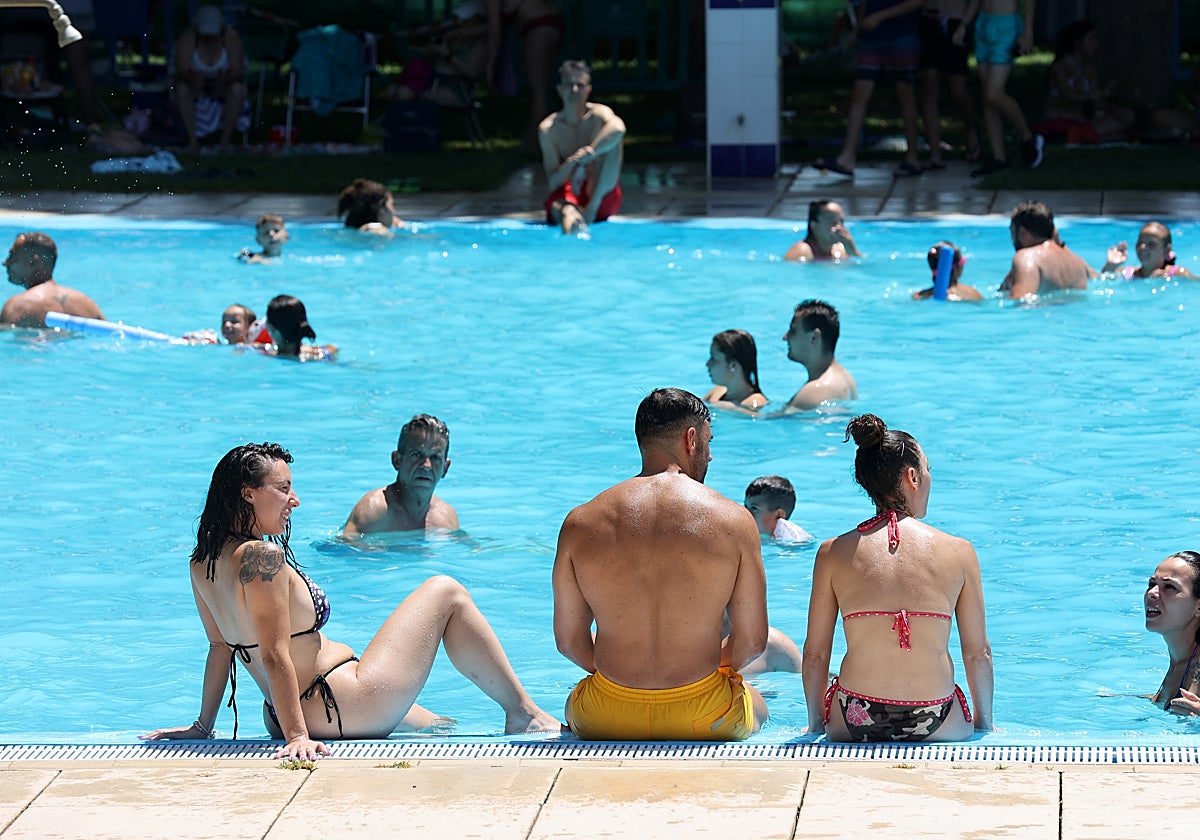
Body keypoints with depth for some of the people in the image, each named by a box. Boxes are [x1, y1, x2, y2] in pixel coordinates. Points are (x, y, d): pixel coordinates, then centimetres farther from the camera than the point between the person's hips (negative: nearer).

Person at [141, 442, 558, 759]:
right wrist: (297, 736, -26)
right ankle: (522, 712, 14)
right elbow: (275, 656, -26)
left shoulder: (204, 562, 3)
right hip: (341, 708, -10)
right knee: (445, 592, 7)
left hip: (294, 717, 10)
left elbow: (220, 646, 13)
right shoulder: (261, 556, -24)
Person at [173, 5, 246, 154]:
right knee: (181, 88, -30)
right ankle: (192, 140, -24)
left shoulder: (231, 38, -22)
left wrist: (221, 82, -41)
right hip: (196, 86, 0)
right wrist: (194, 79, -44)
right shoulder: (187, 38, -22)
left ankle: (225, 141, -24)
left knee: (237, 89, -32)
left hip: (223, 85, 0)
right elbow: (181, 72, -26)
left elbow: (237, 73, -26)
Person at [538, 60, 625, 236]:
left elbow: (618, 128, -33)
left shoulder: (599, 114, -4)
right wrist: (571, 163, -28)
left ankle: (592, 207, -31)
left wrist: (583, 161, -36)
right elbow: (553, 182, -5)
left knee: (613, 138, -22)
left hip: (602, 199, 0)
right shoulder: (547, 129, 0)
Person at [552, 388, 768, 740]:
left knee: (573, 703, 39)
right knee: (756, 704, 36)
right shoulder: (732, 521, -8)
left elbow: (568, 640, 3)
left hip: (605, 722, 1)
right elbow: (752, 641, -2)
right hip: (705, 722, -1)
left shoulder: (580, 524, -4)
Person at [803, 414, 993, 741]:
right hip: (935, 723, -1)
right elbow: (978, 653, 5)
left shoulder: (833, 554, 0)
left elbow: (815, 654, 4)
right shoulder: (958, 552, -1)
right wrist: (984, 721, 19)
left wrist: (816, 724, 18)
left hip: (855, 723, 1)